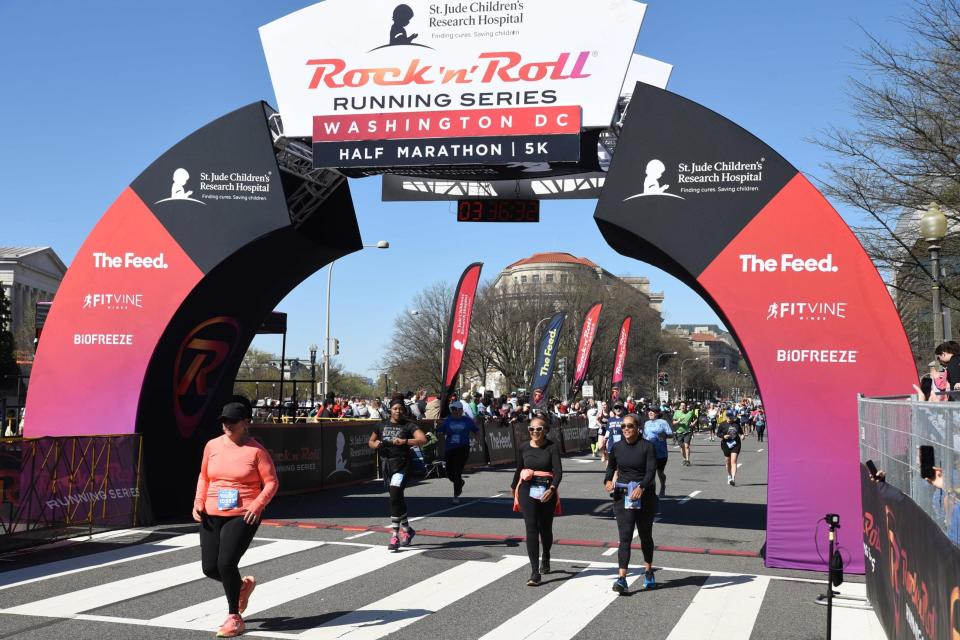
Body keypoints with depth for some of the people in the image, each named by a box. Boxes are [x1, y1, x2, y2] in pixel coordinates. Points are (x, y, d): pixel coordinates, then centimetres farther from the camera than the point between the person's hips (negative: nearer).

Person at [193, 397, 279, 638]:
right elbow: (204, 476, 18)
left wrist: (257, 506, -18)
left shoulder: (256, 450, -7)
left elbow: (271, 482, -5)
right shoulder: (212, 446, 6)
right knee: (209, 568, 3)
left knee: (226, 563, -14)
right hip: (213, 515, 5)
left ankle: (234, 618, 5)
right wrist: (199, 503, 4)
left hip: (243, 516, -5)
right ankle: (242, 584, 37)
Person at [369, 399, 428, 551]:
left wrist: (404, 441, -26)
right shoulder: (382, 425, 13)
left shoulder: (409, 426, -2)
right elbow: (370, 442, 23)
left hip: (402, 465, -6)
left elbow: (423, 439, -15)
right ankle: (407, 530, 33)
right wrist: (375, 444, -1)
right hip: (386, 464, 6)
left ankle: (395, 536, -13)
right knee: (397, 499, 15)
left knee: (395, 498, -16)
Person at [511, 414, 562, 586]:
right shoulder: (523, 448, 3)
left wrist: (552, 489, -31)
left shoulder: (552, 447, -7)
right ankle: (534, 572, -10)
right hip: (528, 491, 1)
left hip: (547, 492, -1)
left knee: (545, 528, 14)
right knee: (531, 529, -8)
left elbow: (558, 471, -15)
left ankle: (545, 558, 45)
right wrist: (514, 487, 31)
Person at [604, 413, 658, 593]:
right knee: (625, 537, -8)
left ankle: (648, 572, 34)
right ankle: (621, 578, -14)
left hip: (644, 496, -1)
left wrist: (641, 487, -32)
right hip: (622, 497, 1)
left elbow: (651, 471, -15)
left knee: (645, 536, 14)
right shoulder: (617, 447, 4)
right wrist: (608, 481, -5)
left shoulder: (647, 447, -7)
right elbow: (611, 467, 16)